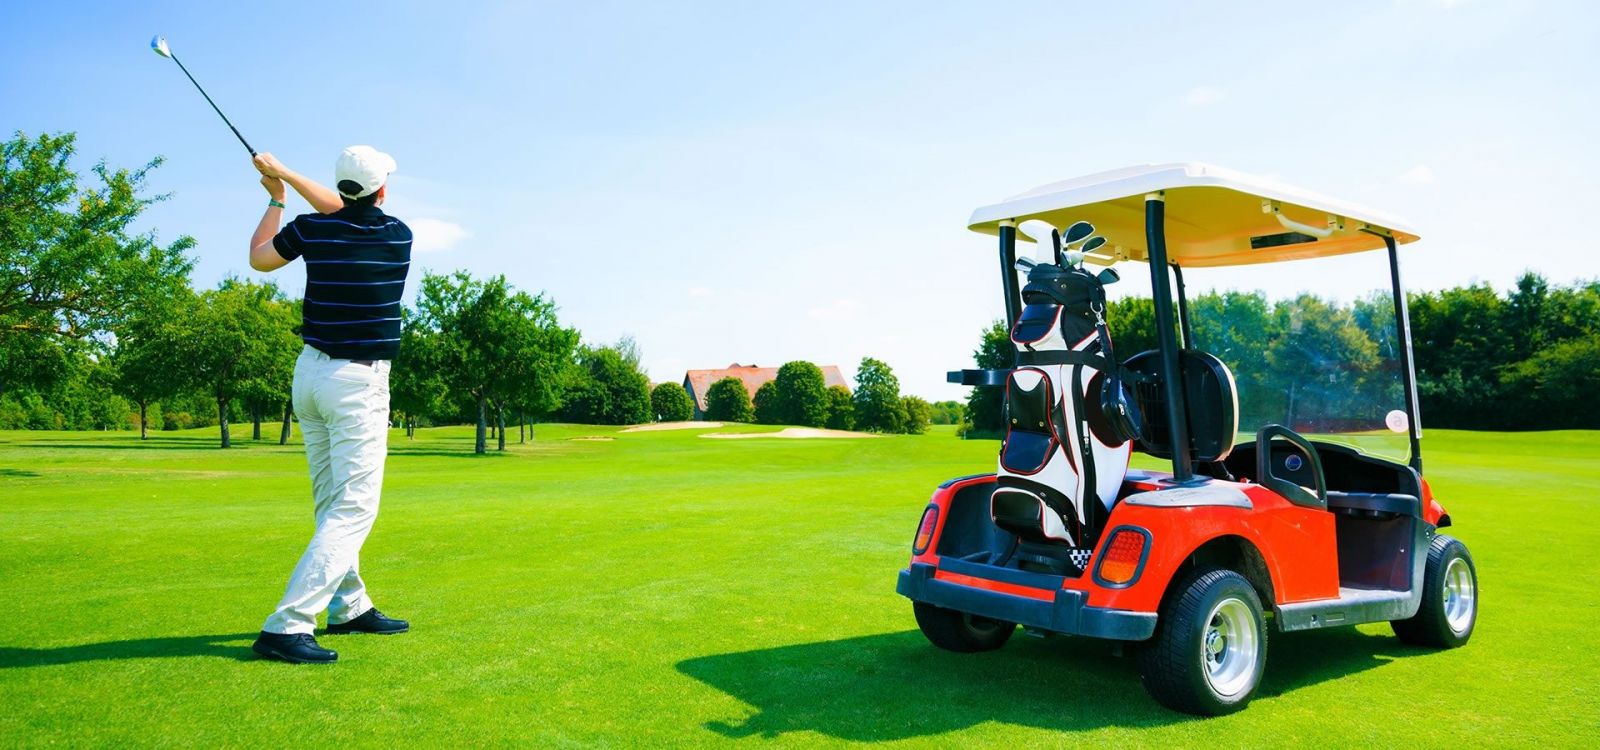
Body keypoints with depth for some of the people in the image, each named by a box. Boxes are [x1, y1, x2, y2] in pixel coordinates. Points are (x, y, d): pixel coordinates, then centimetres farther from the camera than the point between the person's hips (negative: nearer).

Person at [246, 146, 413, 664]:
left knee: (332, 504, 15)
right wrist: (286, 175, 19)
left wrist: (276, 197, 26)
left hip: (312, 371, 6)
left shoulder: (311, 229, -2)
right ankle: (286, 626, -15)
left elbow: (259, 258, 16)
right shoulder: (397, 235, -6)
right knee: (354, 510, -6)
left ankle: (349, 607, 26)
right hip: (359, 383, -6)